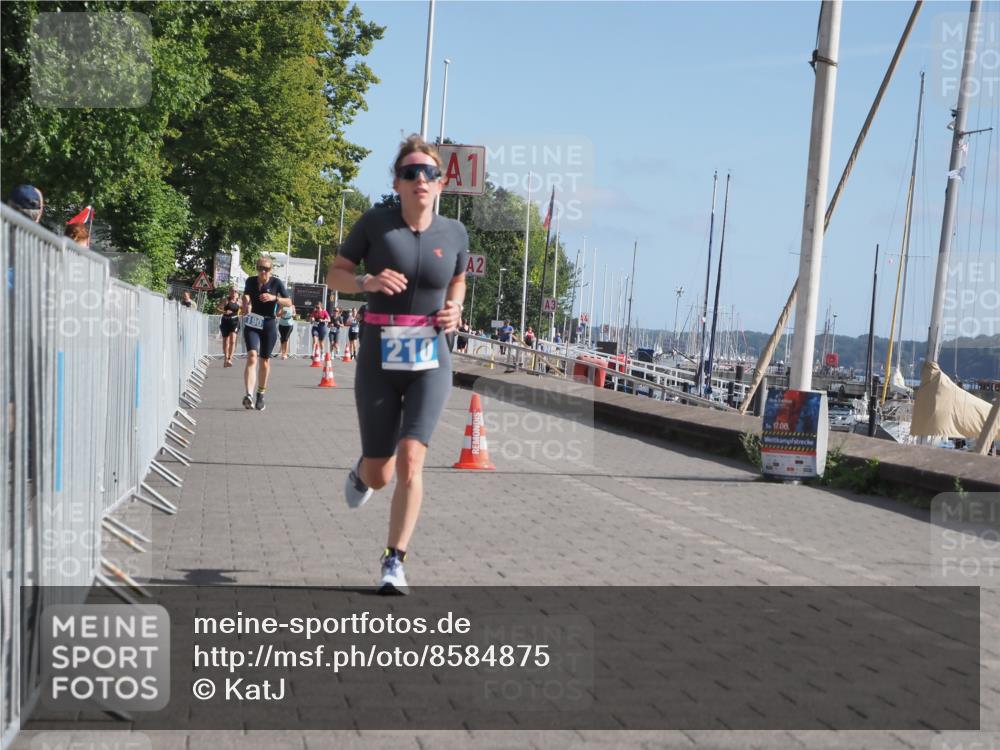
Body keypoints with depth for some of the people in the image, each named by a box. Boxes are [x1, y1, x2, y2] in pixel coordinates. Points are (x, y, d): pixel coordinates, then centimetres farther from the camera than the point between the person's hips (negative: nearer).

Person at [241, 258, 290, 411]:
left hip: (269, 324, 0)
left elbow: (288, 302, -3)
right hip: (252, 324, 0)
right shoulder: (251, 281, 2)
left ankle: (261, 396, 24)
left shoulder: (276, 283, -4)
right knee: (252, 356, -19)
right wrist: (245, 306, -1)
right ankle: (249, 395, -33)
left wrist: (274, 298, -19)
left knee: (265, 361, 8)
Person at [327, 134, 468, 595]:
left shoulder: (454, 233, 2)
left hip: (430, 362, 0)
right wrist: (367, 282, -17)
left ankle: (394, 562, -4)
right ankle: (362, 471, 46)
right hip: (379, 362, 0)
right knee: (379, 477, 7)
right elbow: (335, 274, 4)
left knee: (410, 461, -17)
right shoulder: (375, 223, -5)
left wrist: (454, 311, -1)